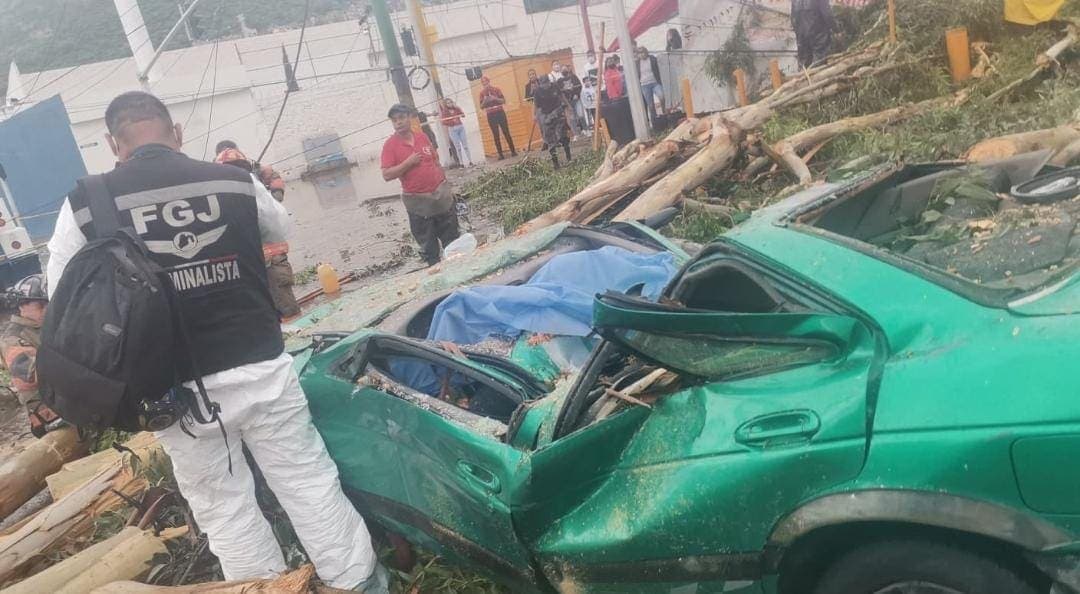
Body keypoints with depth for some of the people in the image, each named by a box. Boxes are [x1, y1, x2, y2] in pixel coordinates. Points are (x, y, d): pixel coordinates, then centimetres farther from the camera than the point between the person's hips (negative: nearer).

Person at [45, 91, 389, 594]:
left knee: (224, 509, 15)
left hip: (176, 389, -1)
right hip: (261, 367, 1)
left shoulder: (84, 204, -6)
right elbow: (280, 229, 18)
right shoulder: (236, 182, -2)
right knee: (309, 484, 14)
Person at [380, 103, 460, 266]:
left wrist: (447, 187, 13)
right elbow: (387, 175, -15)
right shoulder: (390, 145, -9)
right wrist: (408, 162, -21)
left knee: (451, 238, 14)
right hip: (418, 201, -4)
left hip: (441, 195, 4)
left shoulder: (422, 138, 4)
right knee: (427, 244, 6)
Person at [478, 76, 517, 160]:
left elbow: (503, 101, 1)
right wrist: (485, 101, -16)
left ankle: (513, 151, 3)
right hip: (491, 116, 1)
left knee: (506, 133, -1)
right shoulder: (482, 93, 4)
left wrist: (495, 99, -16)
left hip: (500, 113, -1)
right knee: (496, 135, 0)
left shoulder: (496, 89, 2)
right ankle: (500, 154, 2)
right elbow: (481, 106, 4)